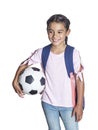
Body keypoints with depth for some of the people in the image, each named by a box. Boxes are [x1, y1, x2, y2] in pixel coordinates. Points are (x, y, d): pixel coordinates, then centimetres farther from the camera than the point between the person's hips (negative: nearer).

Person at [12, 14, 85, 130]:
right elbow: (24, 64, 6)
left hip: (68, 104, -2)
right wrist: (15, 80, -10)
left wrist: (79, 104, -11)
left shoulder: (73, 53, -15)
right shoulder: (42, 52, -7)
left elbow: (80, 79, -12)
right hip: (48, 103, 2)